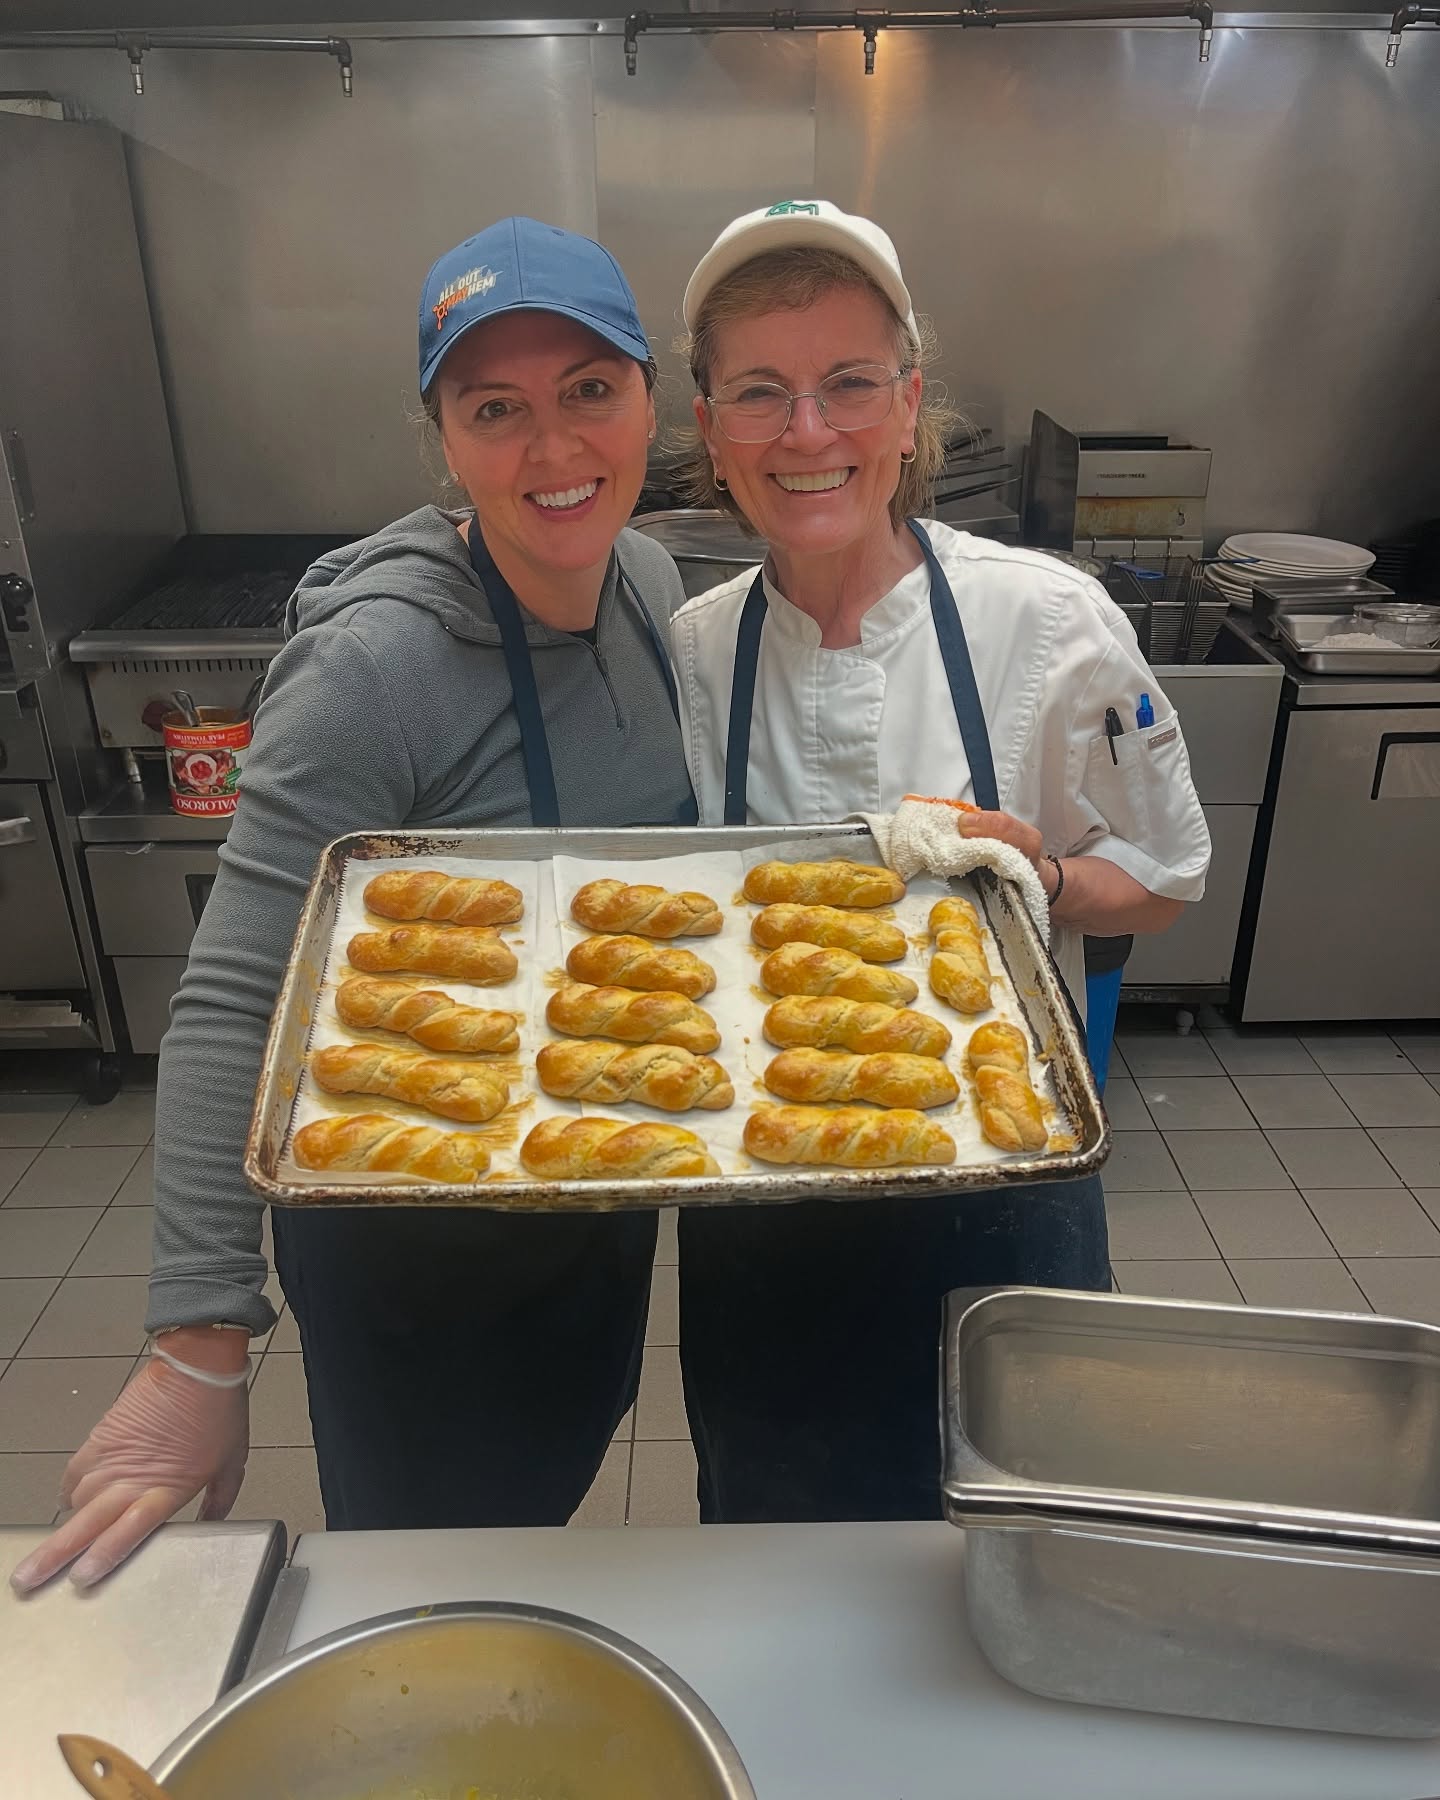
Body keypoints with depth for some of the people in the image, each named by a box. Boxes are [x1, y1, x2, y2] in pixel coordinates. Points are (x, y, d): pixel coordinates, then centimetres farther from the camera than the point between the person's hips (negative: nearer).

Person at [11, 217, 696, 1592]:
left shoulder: (649, 582, -6)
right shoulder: (374, 668, -29)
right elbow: (231, 1010, -29)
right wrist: (199, 1354, -30)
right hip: (414, 1247, -7)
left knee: (549, 1503, 32)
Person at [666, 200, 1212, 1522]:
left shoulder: (1047, 621, -15)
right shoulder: (692, 647, -7)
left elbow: (1162, 879, -3)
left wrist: (1036, 878, -23)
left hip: (992, 1200, -1)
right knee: (773, 1508, 25)